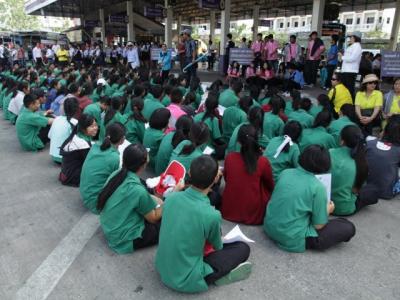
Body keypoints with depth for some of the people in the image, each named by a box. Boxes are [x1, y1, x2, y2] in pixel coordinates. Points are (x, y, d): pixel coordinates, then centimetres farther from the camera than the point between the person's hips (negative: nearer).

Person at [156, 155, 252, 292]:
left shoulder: (170, 198, -12)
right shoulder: (212, 215, -27)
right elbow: (217, 247, -2)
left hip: (161, 268, 6)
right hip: (186, 280, -6)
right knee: (243, 248, 5)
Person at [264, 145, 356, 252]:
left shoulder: (285, 173, 0)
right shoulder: (317, 187, -16)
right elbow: (319, 225, -9)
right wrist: (328, 210, 11)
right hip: (292, 240, -7)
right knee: (348, 227, 2)